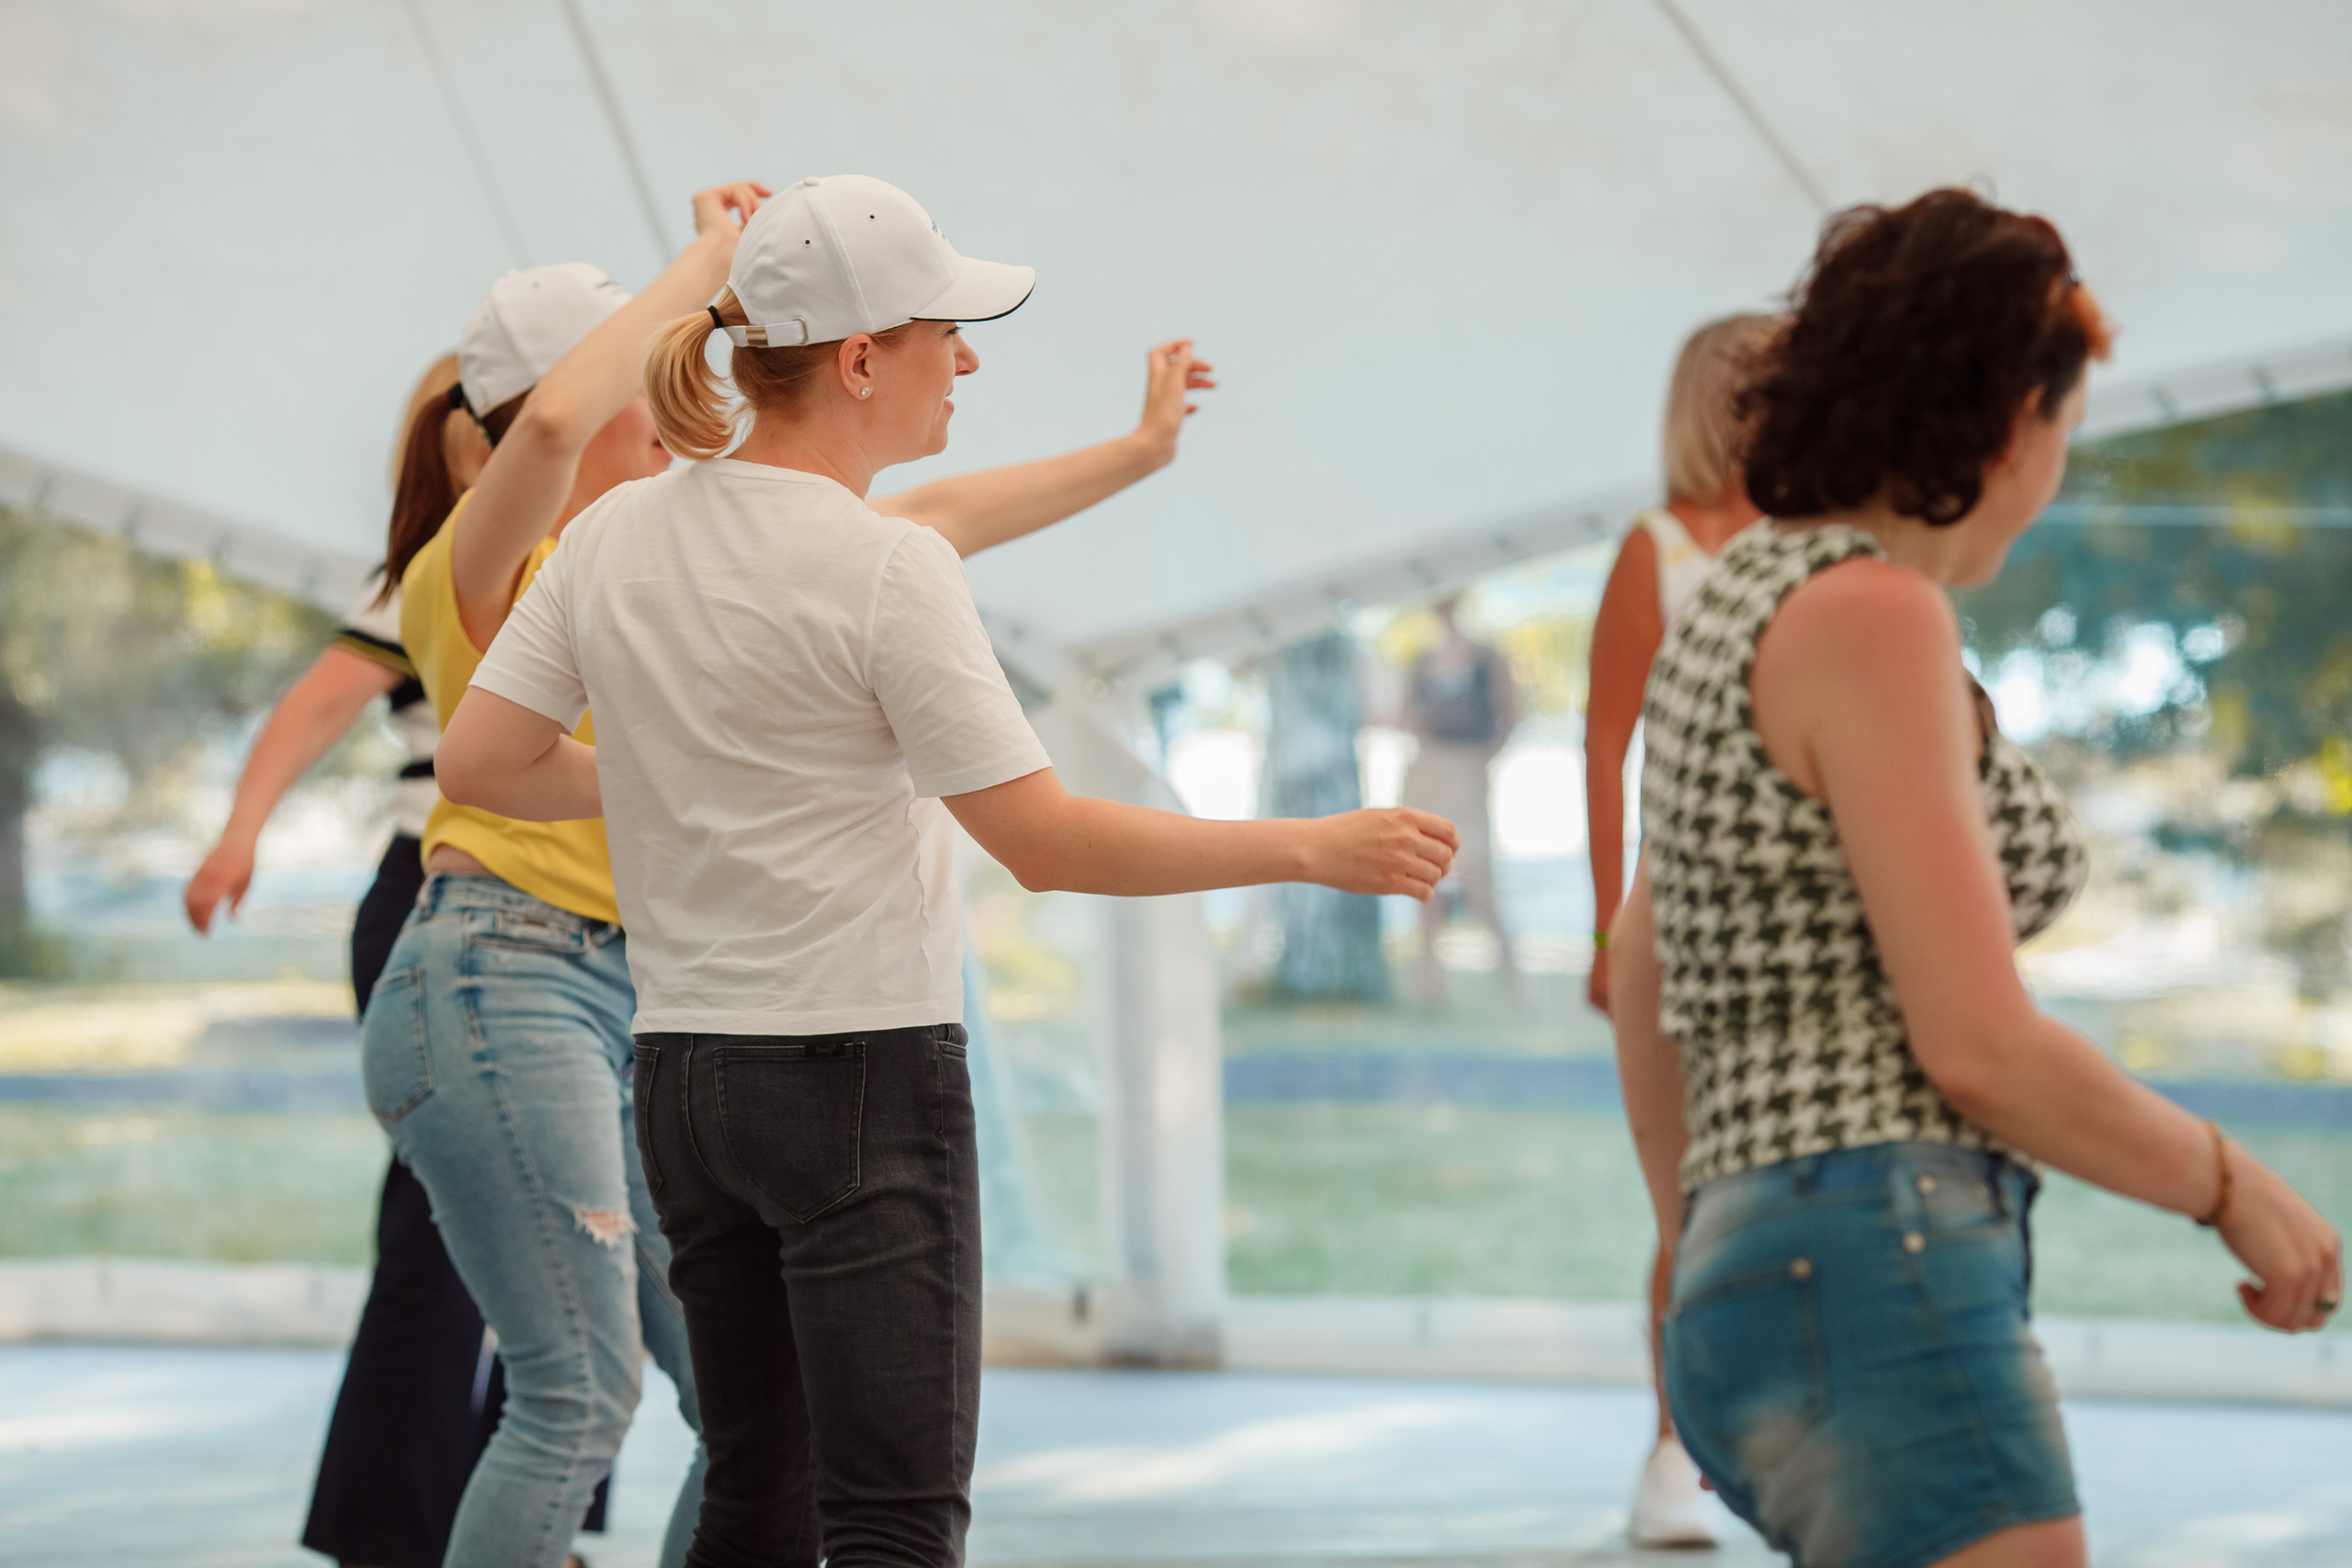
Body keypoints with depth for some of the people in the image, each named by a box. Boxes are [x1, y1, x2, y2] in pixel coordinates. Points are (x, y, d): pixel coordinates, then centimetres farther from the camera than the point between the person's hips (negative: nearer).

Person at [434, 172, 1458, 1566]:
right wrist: (1313, 850, -10)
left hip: (683, 1072, 8)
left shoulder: (616, 537, 6)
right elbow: (1044, 839, -15)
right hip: (863, 1076, -7)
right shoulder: (885, 571, -15)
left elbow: (483, 759, 8)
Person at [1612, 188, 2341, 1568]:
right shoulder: (1872, 619, -11)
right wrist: (2237, 1190, -1)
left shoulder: (1748, 599, 17)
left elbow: (1643, 968, 28)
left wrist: (1704, 1257, 39)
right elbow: (1979, 1048, -16)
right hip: (1879, 1296, -10)